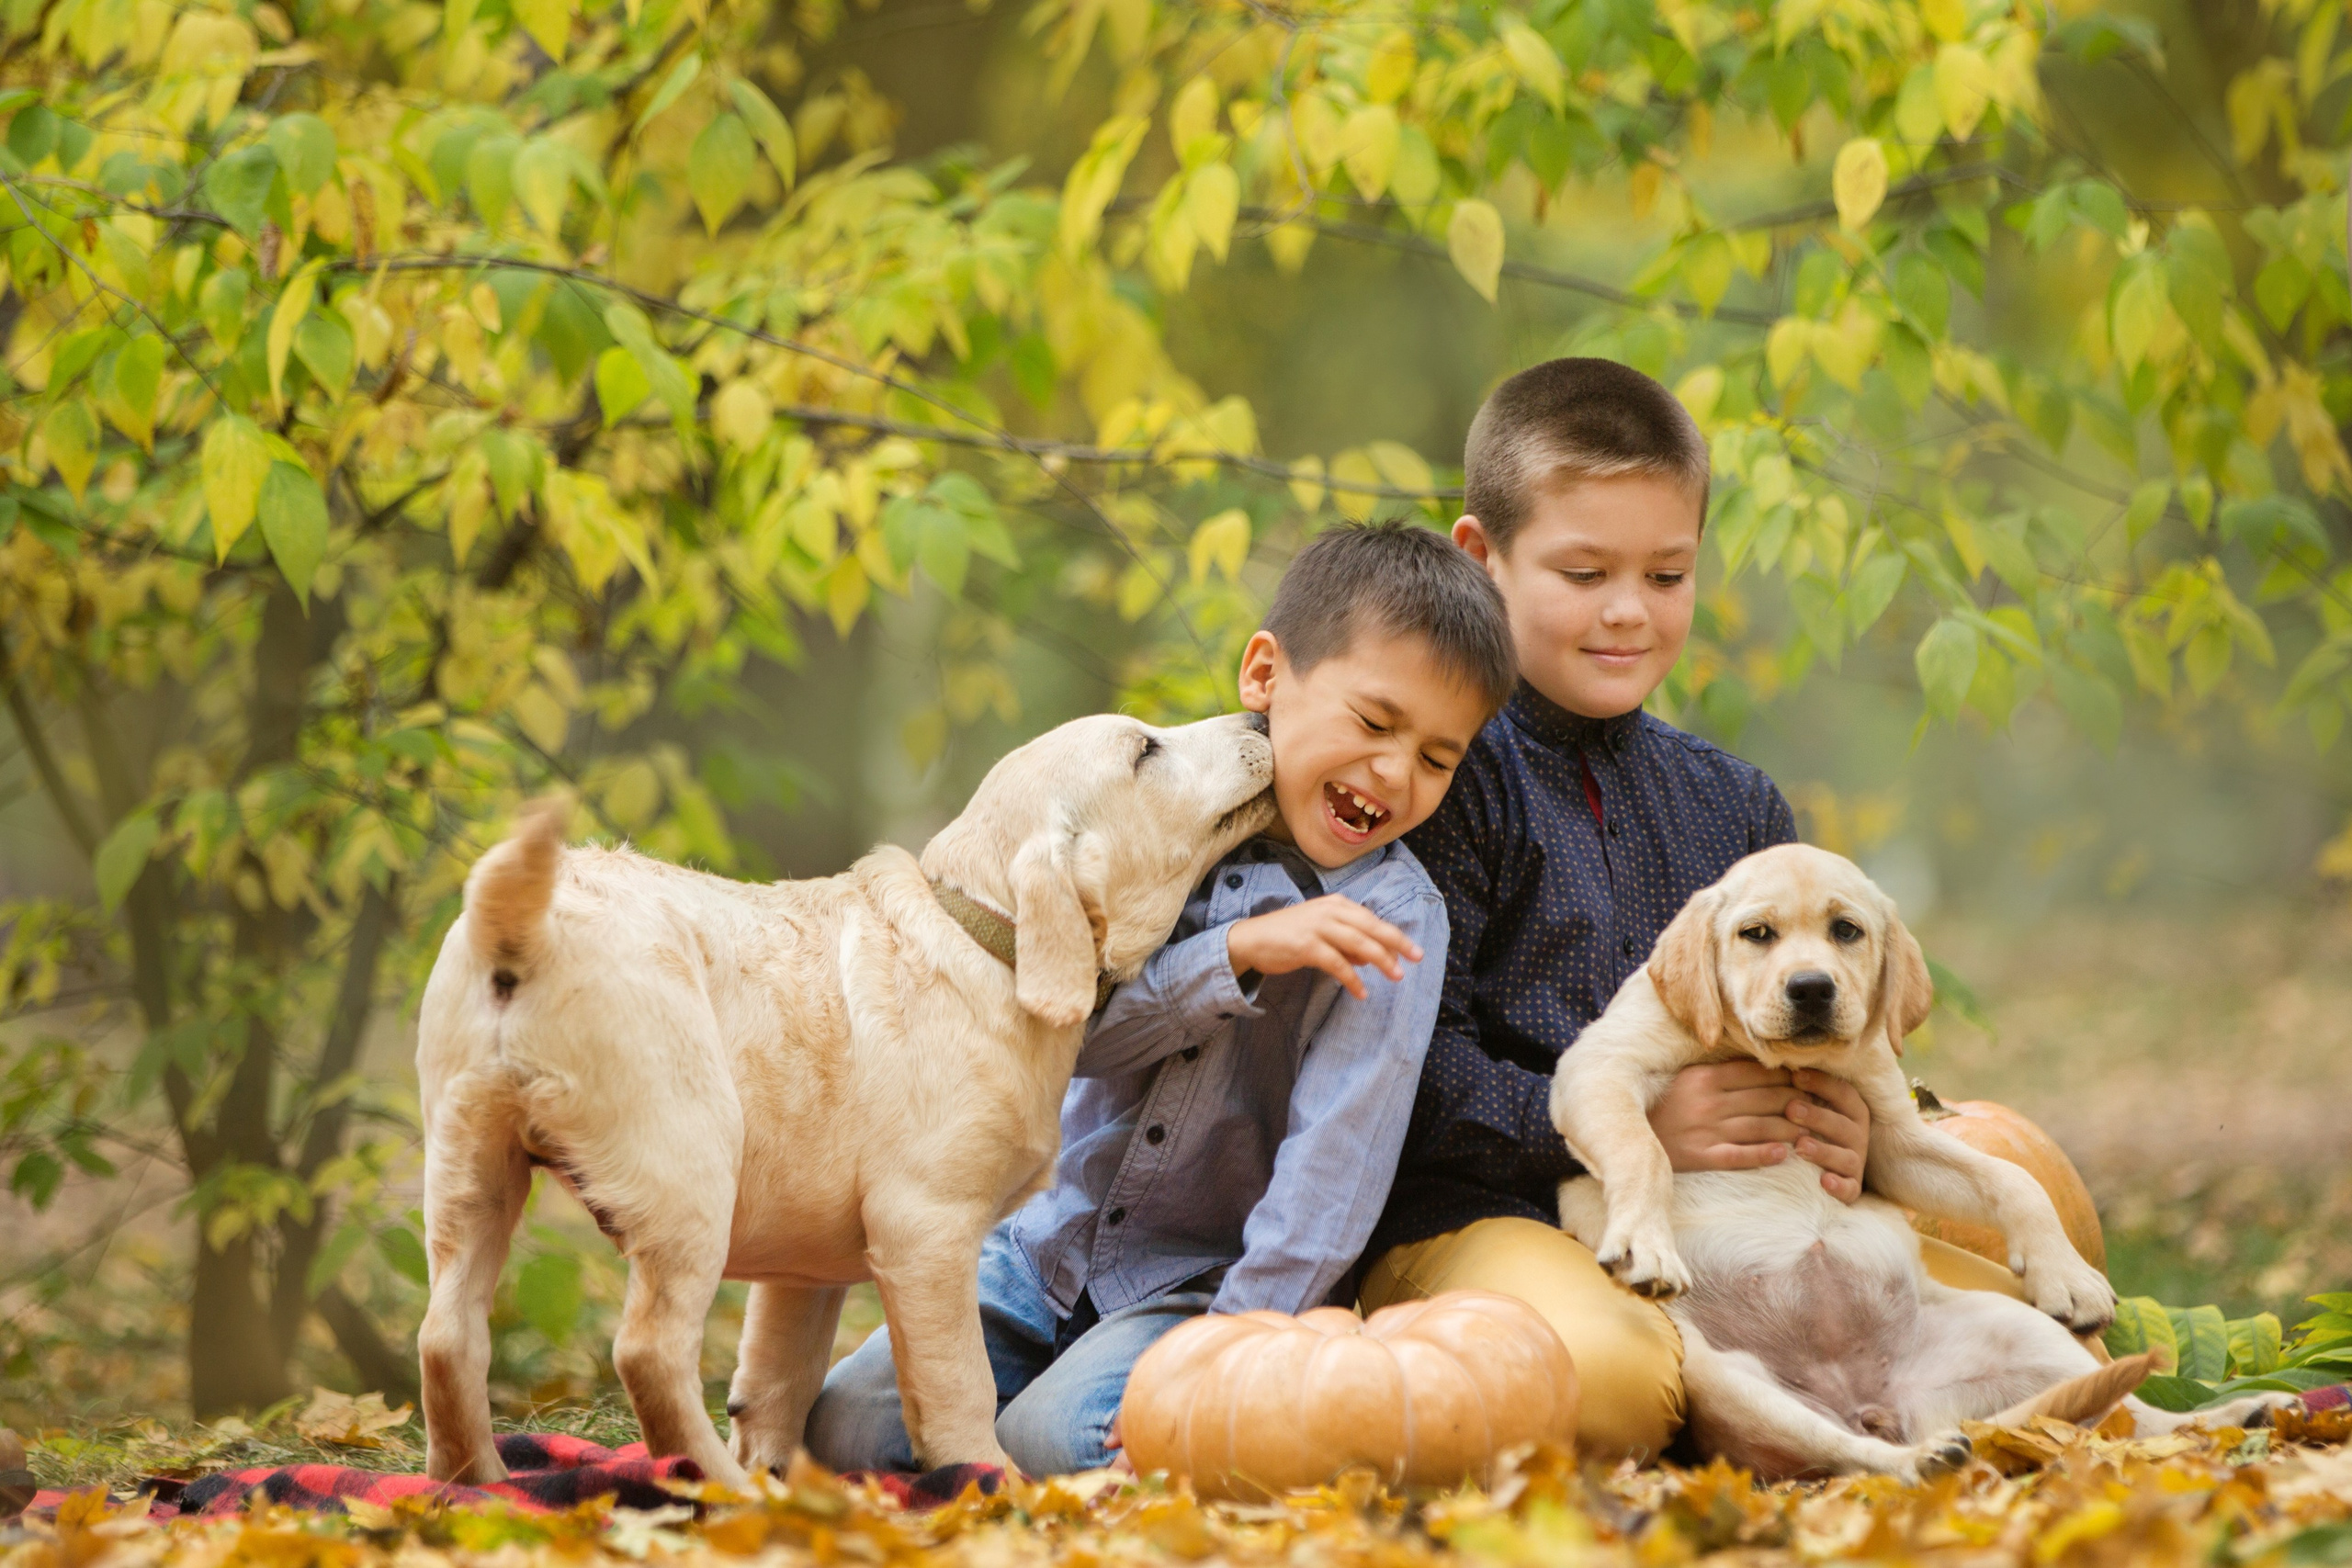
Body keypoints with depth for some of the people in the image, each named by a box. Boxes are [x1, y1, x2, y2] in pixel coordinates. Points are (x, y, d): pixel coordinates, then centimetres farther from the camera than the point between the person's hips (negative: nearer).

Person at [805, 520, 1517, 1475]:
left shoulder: (1393, 913, -12)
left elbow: (1335, 1154, -20)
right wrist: (1240, 952, -24)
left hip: (1210, 1278, -3)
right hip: (1050, 1244, 4)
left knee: (1051, 1439, -29)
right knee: (845, 1428, -12)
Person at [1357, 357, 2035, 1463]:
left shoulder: (1734, 808, 20)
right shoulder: (1449, 783, -3)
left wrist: (1841, 1132, 1)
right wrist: (1624, 1123, -19)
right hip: (1473, 1216, -7)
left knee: (1989, 1299, -8)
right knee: (1603, 1373, -39)